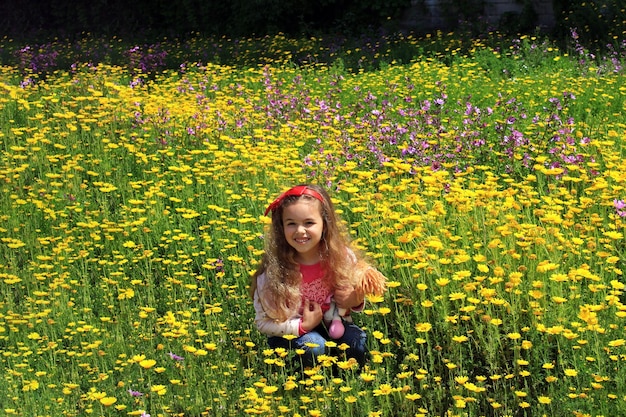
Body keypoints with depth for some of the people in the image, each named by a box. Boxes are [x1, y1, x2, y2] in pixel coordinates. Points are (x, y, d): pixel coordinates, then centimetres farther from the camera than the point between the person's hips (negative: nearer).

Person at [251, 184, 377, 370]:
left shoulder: (342, 257, -13)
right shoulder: (273, 270, -21)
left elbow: (355, 296, 5)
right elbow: (263, 322, -13)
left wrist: (356, 302, -18)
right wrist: (302, 326, -23)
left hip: (334, 325, 3)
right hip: (290, 333, -3)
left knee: (359, 342, -23)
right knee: (313, 346, -31)